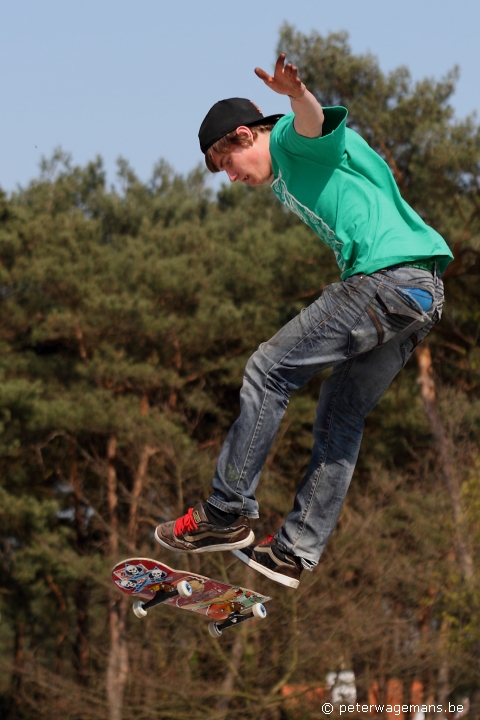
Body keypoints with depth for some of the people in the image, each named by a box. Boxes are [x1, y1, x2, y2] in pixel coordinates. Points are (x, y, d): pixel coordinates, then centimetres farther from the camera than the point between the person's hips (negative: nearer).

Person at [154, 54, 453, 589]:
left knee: (268, 373, -5)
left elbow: (316, 121, -22)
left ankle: (227, 515, -3)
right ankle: (296, 552, 15)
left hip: (387, 277, -10)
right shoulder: (286, 181, 32)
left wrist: (297, 96, -44)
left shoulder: (291, 140, 2)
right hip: (424, 295, 10)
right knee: (341, 417, 14)